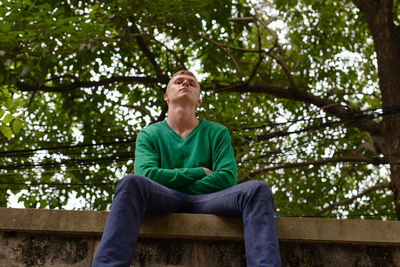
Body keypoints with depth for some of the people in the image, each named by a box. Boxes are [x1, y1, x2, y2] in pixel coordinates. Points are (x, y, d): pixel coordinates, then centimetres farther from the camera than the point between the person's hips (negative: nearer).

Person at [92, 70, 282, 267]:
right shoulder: (149, 134, 14)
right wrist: (200, 172, -3)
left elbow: (227, 178, 1)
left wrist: (173, 183, -3)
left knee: (257, 189, -27)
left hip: (205, 202, 1)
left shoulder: (217, 132, 16)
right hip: (165, 201, -1)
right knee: (131, 182, -33)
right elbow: (147, 174, -4)